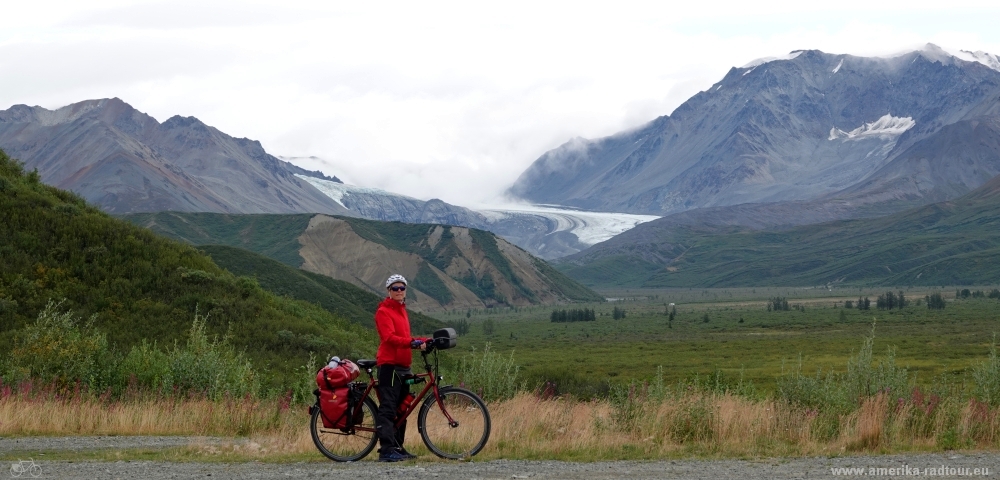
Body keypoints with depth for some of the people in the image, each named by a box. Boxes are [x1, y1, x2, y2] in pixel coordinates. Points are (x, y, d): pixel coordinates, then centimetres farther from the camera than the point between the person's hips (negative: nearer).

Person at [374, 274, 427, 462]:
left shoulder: (402, 310, 21)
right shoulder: (384, 311, -7)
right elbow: (389, 337, -20)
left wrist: (423, 341, 12)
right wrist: (413, 342, -30)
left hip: (403, 366, 9)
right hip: (389, 364, -9)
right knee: (388, 408, -12)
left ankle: (398, 448, 18)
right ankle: (387, 450, -17)